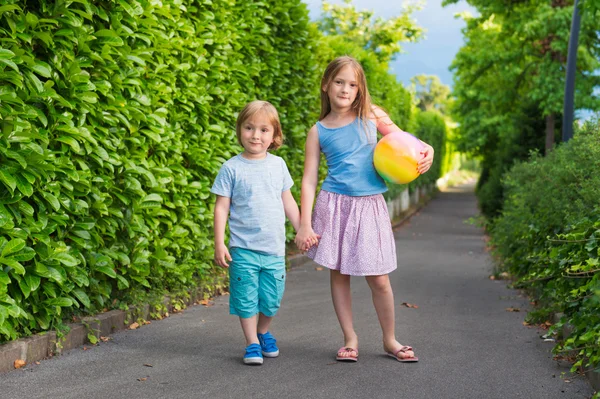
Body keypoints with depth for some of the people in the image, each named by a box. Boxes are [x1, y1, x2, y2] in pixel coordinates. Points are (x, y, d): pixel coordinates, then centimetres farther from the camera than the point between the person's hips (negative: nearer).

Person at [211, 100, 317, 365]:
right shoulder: (231, 168, -5)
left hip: (274, 247, 3)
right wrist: (219, 244, -8)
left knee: (271, 298, 8)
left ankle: (263, 333, 33)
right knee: (246, 298, 1)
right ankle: (252, 343, 15)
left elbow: (288, 202, 16)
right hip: (243, 248, -3)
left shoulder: (278, 165, 6)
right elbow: (222, 207, -4)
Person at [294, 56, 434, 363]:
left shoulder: (371, 116, 5)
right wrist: (305, 224, -7)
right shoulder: (318, 132, 1)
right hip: (335, 205, 0)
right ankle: (350, 339, 18)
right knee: (339, 274, 5)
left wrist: (426, 150, -3)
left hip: (370, 206, 0)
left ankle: (390, 340, 18)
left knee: (379, 279, 2)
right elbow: (309, 180, 0)